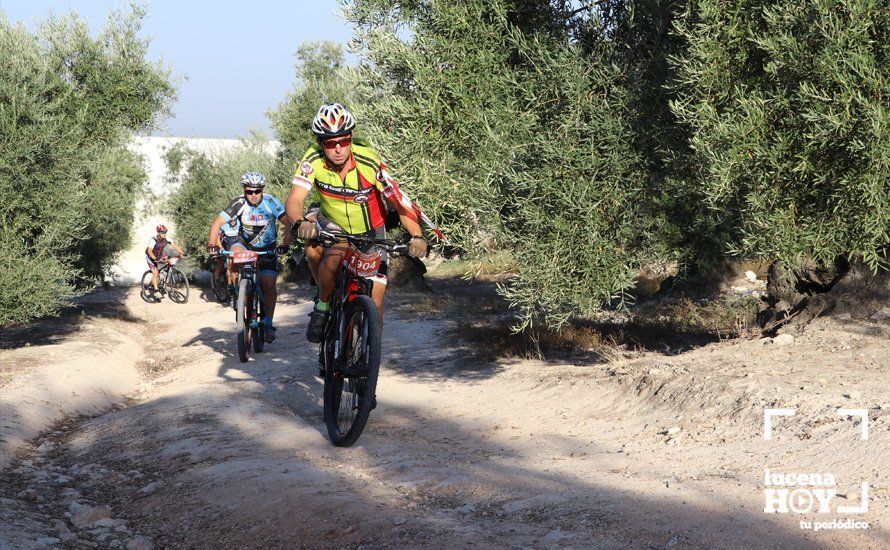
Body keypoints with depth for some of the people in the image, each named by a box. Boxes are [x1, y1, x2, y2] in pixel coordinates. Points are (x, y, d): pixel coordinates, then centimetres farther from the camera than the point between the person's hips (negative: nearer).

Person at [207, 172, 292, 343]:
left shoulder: (271, 203, -21)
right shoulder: (239, 203, -19)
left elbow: (288, 223, -29)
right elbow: (217, 222, -22)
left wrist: (286, 245, -45)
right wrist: (212, 244, -38)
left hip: (267, 248, -1)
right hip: (246, 244, 1)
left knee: (269, 284, -15)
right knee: (235, 250, -32)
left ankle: (268, 323, -5)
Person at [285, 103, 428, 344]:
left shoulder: (369, 162, -27)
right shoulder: (314, 160, -23)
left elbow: (399, 203, -27)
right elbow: (294, 200, -30)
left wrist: (417, 236, -43)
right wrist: (301, 223, -53)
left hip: (370, 233, -1)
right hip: (332, 224, 1)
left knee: (374, 307, -6)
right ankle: (323, 306, -7)